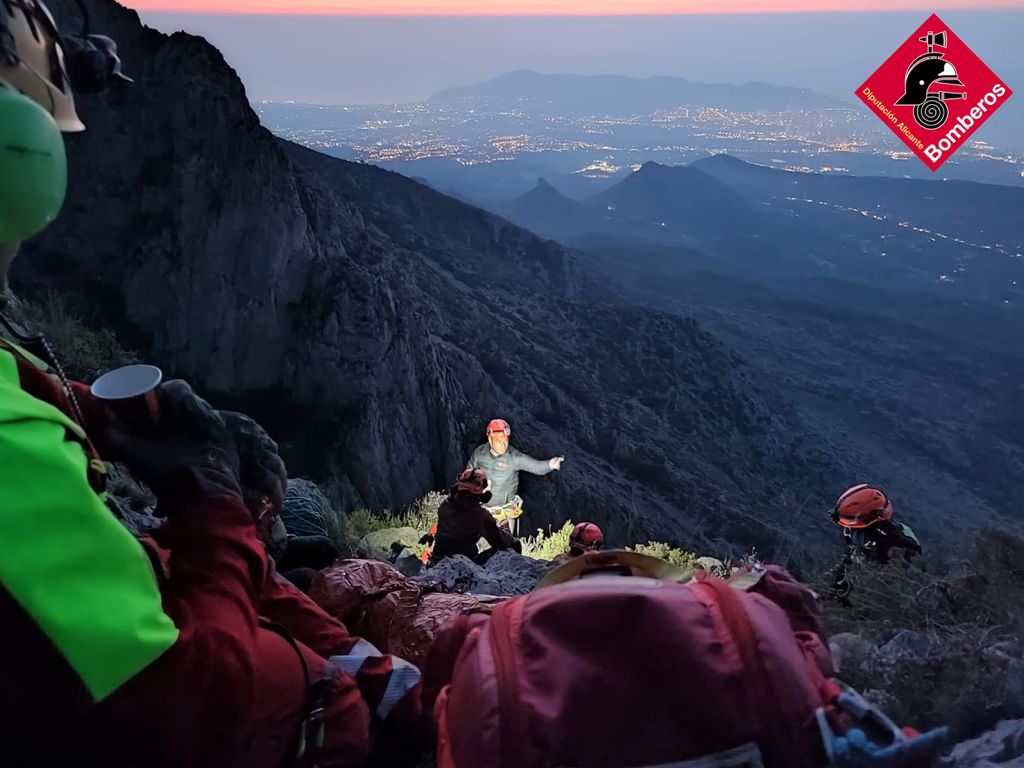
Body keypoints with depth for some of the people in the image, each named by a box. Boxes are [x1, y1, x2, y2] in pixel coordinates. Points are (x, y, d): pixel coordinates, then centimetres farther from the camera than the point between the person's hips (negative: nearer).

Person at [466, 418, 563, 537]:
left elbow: (536, 466, -32)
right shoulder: (479, 453, -13)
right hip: (482, 508, 2)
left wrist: (549, 464, -54)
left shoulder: (514, 456, -22)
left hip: (506, 511, -2)